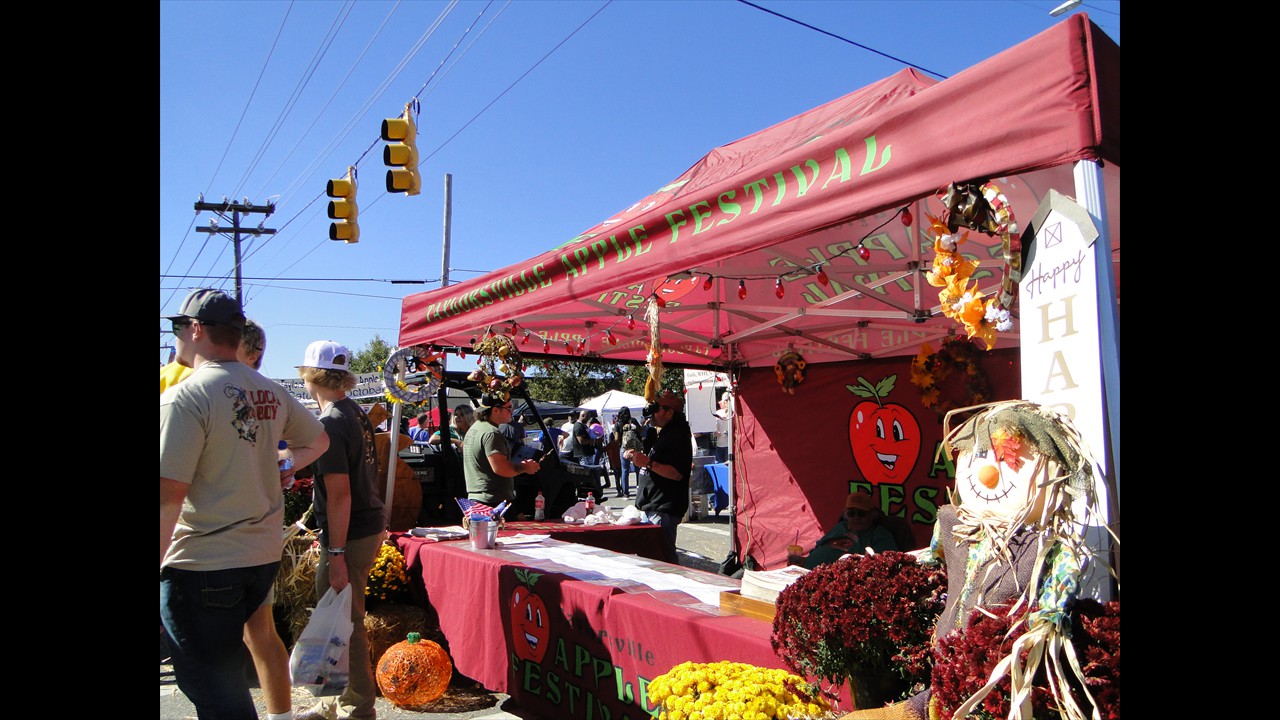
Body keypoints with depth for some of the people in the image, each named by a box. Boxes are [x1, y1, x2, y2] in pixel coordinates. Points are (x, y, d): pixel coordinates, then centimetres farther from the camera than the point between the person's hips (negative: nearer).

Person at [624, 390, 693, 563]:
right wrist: (636, 457, 11)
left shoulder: (678, 435, -14)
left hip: (664, 509, -10)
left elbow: (677, 473, -23)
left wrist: (648, 463, -27)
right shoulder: (662, 434, 19)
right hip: (649, 507, 11)